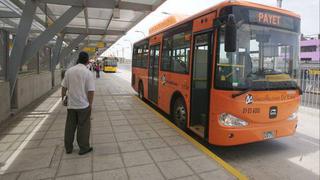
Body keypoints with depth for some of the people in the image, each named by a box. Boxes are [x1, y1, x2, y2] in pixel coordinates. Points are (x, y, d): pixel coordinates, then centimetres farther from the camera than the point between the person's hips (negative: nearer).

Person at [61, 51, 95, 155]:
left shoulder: (69, 71, 2)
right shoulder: (88, 73, -11)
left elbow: (64, 87, 7)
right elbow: (91, 91, -13)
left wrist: (63, 98, 20)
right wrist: (90, 104, -4)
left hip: (71, 104, 4)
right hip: (83, 105, -4)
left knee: (70, 126, 15)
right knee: (83, 127, 7)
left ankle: (68, 148, 26)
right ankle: (83, 148, 17)